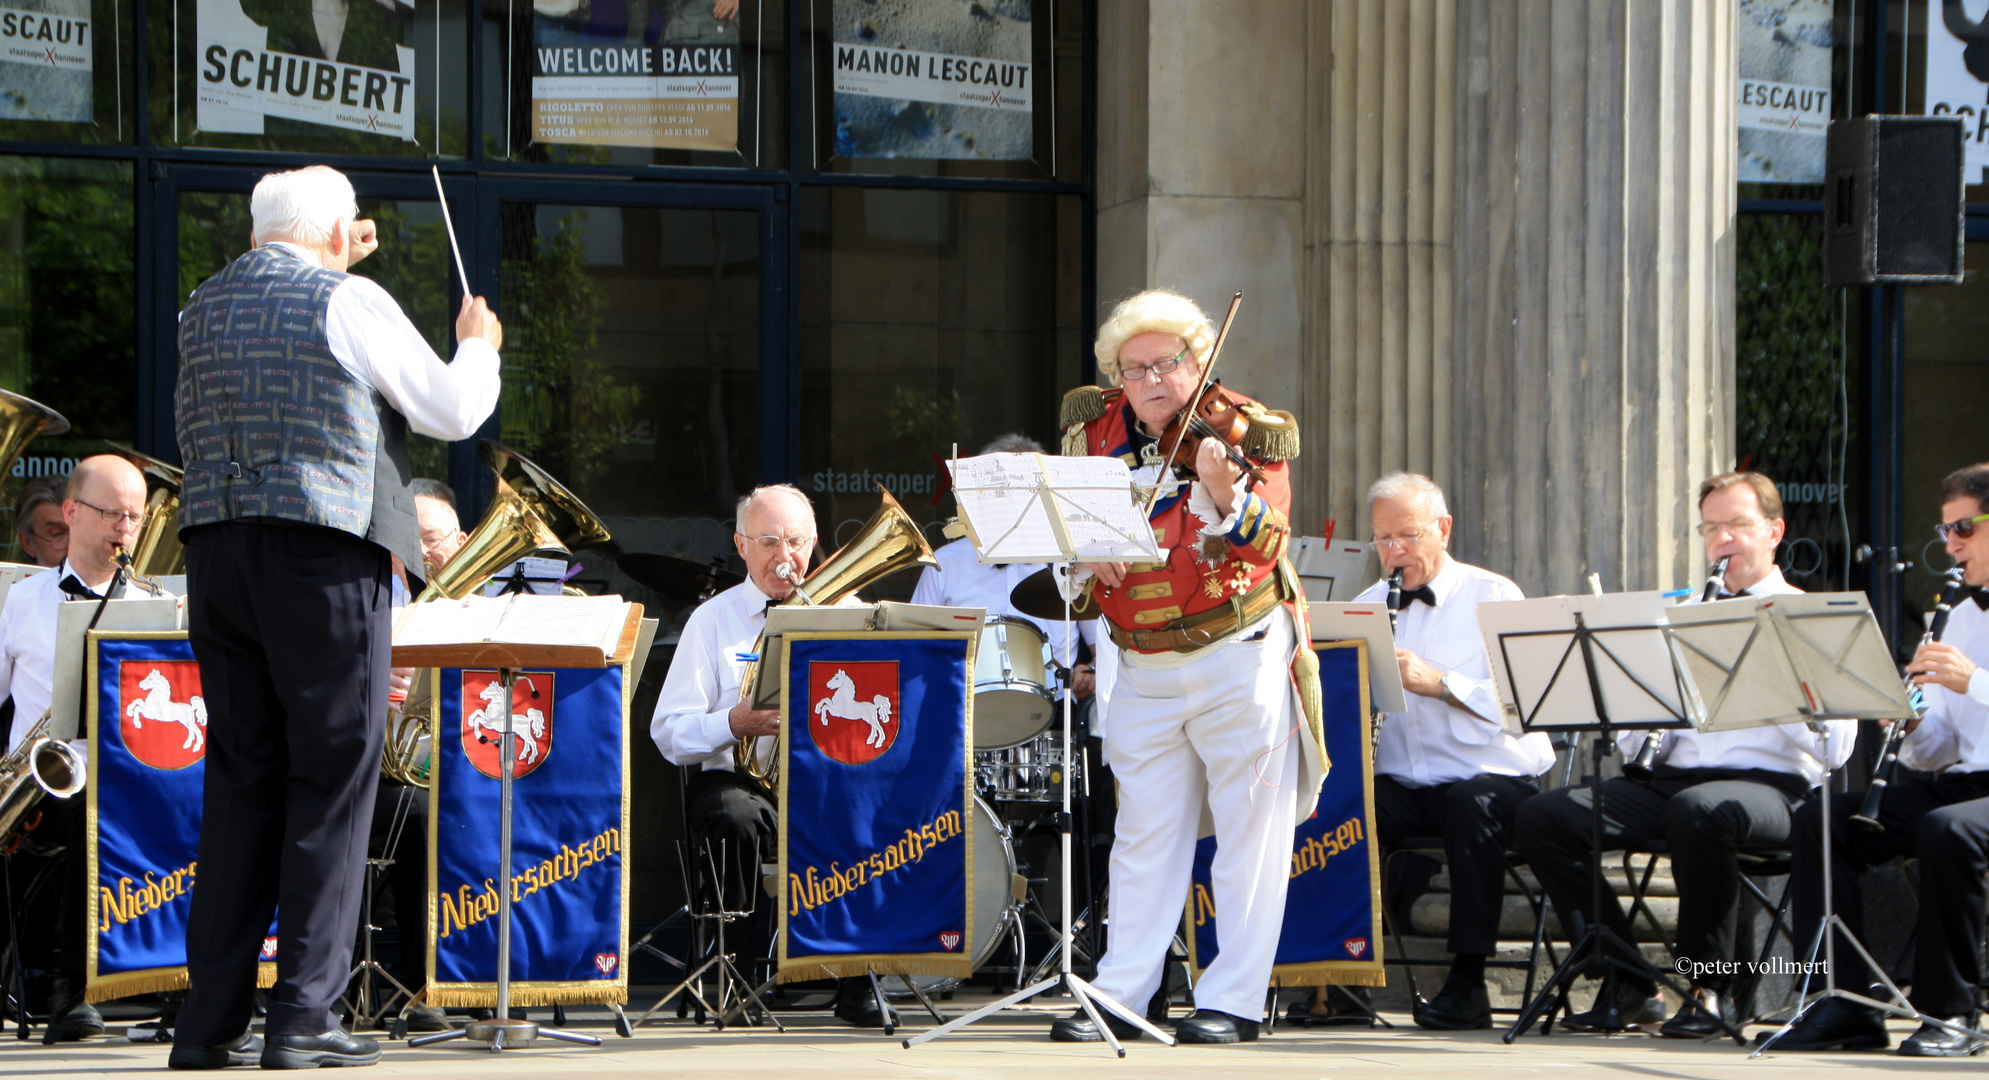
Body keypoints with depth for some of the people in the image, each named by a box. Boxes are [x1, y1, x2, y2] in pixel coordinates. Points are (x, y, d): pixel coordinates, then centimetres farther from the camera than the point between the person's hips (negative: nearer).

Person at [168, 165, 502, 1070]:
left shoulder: (204, 307, 13)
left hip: (216, 554, 6)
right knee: (331, 782, 0)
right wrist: (478, 346, 23)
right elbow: (452, 411, 1)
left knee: (239, 782, 9)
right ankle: (303, 1014, -4)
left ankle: (211, 1020, 8)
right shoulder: (350, 303, -5)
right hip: (324, 555, -6)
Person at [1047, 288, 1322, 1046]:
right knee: (1144, 832, 8)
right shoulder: (1096, 428, 3)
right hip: (1145, 664, 4)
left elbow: (1267, 546, -22)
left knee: (1250, 828, -1)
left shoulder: (1248, 431, -10)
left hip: (1239, 656, -4)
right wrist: (1084, 552, -14)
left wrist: (1227, 494, -42)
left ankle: (1235, 999, 3)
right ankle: (1121, 994, 10)